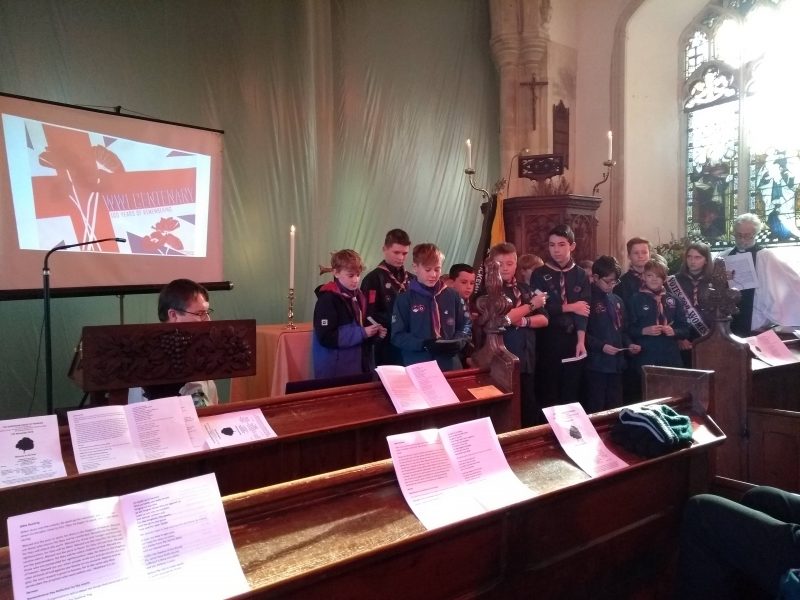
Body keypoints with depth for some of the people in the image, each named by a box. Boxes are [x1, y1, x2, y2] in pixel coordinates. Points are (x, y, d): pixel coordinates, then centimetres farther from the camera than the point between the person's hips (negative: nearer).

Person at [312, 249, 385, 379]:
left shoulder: (358, 296, 10)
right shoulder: (328, 299, -14)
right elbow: (326, 338, -21)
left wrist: (374, 331, 1)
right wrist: (361, 333, -20)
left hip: (358, 366, 8)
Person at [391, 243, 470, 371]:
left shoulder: (452, 296, 8)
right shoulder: (404, 299, -2)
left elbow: (465, 325, 12)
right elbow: (397, 336, -5)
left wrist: (458, 342, -8)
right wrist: (423, 344, -20)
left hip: (450, 366, 3)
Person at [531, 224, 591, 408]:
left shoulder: (580, 275, 7)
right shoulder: (540, 274, 1)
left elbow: (584, 309, -2)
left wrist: (581, 341, -13)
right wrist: (569, 307, -6)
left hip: (573, 339, 2)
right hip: (549, 339, -2)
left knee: (572, 390, 7)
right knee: (548, 390, 3)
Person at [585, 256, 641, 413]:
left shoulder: (617, 300, 14)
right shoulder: (588, 300, -9)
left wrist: (629, 344, 4)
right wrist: (601, 346, -20)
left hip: (616, 362, 7)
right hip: (596, 364, -7)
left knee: (616, 406, 14)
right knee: (595, 409, -1)